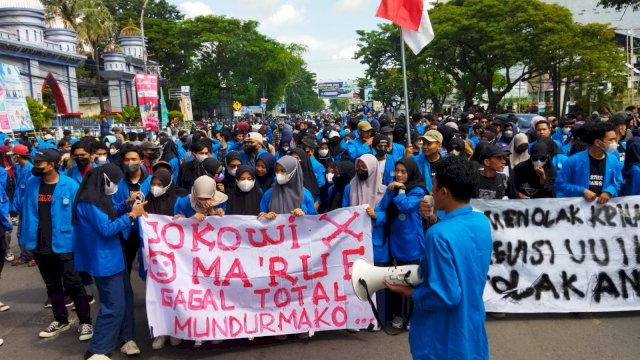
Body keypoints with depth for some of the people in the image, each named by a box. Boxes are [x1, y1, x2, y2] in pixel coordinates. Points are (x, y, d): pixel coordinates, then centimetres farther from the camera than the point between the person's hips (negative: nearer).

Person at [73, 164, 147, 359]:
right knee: (113, 305, -5)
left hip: (112, 256, 10)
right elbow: (106, 228, -23)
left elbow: (109, 216, 18)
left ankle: (126, 338, 27)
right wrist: (131, 215, -19)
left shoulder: (98, 196, 9)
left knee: (126, 297, 16)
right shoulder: (89, 200, -21)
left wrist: (127, 207, 3)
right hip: (104, 260, -10)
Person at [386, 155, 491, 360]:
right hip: (473, 329, 7)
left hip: (445, 339, -7)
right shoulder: (482, 222, -4)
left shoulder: (439, 235, -28)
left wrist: (406, 291, -13)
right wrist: (435, 222, 3)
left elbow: (445, 296, -27)